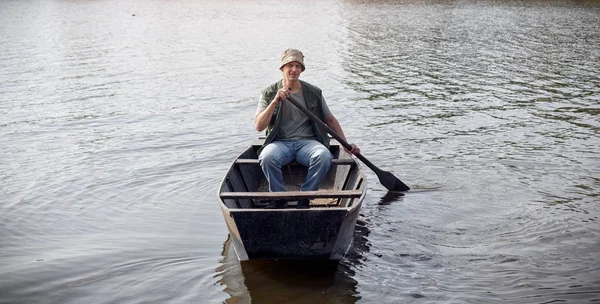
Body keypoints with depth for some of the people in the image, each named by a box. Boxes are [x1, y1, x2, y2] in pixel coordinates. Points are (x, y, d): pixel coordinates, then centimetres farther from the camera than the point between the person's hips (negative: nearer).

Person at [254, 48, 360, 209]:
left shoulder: (314, 93, 9)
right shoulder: (269, 93, 4)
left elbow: (330, 119, 17)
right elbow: (259, 126, -6)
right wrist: (275, 101, -17)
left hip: (308, 141, 1)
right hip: (280, 142, -1)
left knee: (324, 156, -32)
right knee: (267, 157, -35)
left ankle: (304, 198, -16)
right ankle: (279, 197, -11)